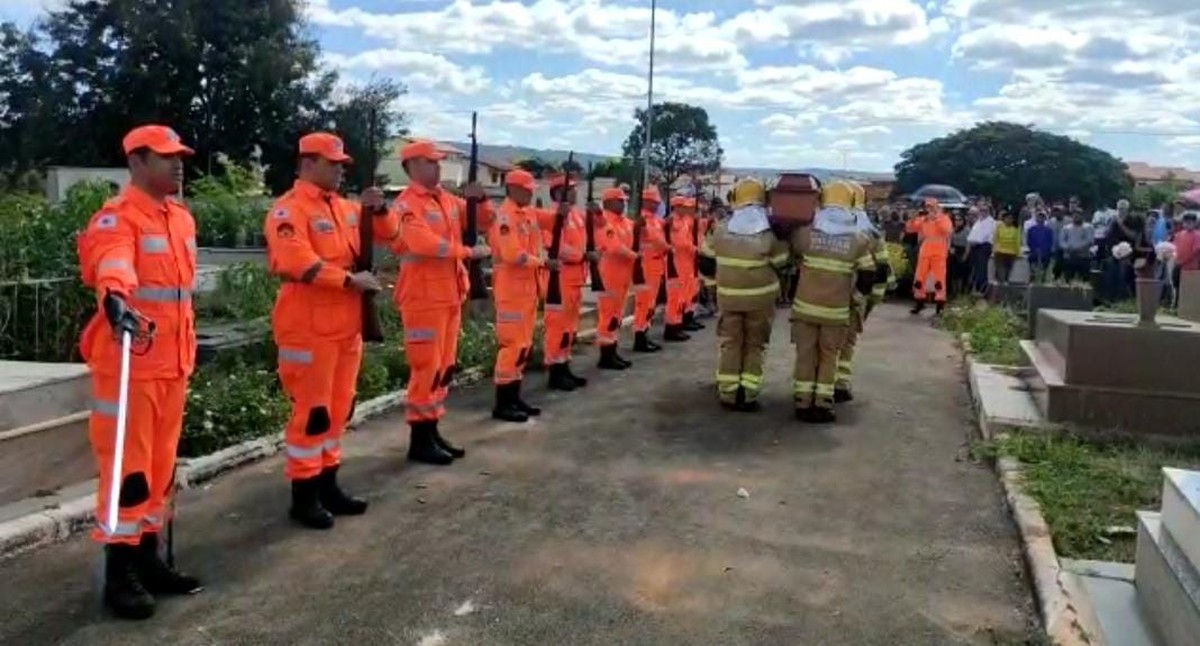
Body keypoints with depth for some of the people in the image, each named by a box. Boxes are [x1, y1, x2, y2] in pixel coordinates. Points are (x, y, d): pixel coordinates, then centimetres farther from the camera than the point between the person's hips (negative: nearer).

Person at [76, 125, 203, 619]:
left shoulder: (182, 218, 13)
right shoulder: (116, 218, -13)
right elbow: (111, 261, -35)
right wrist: (114, 298, -56)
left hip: (172, 363, 8)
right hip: (128, 365, -8)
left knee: (161, 466, 15)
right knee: (128, 469, -2)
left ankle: (148, 559, 28)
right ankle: (119, 574, 11)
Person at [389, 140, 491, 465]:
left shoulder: (447, 199, 13)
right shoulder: (407, 204, -12)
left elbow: (481, 219, 22)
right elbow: (423, 243, -27)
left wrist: (480, 200, 0)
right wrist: (468, 251, -24)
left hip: (450, 294, 9)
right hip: (424, 297, -9)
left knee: (444, 366, 13)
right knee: (426, 367, -6)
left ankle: (432, 431, 23)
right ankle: (419, 440, 3)